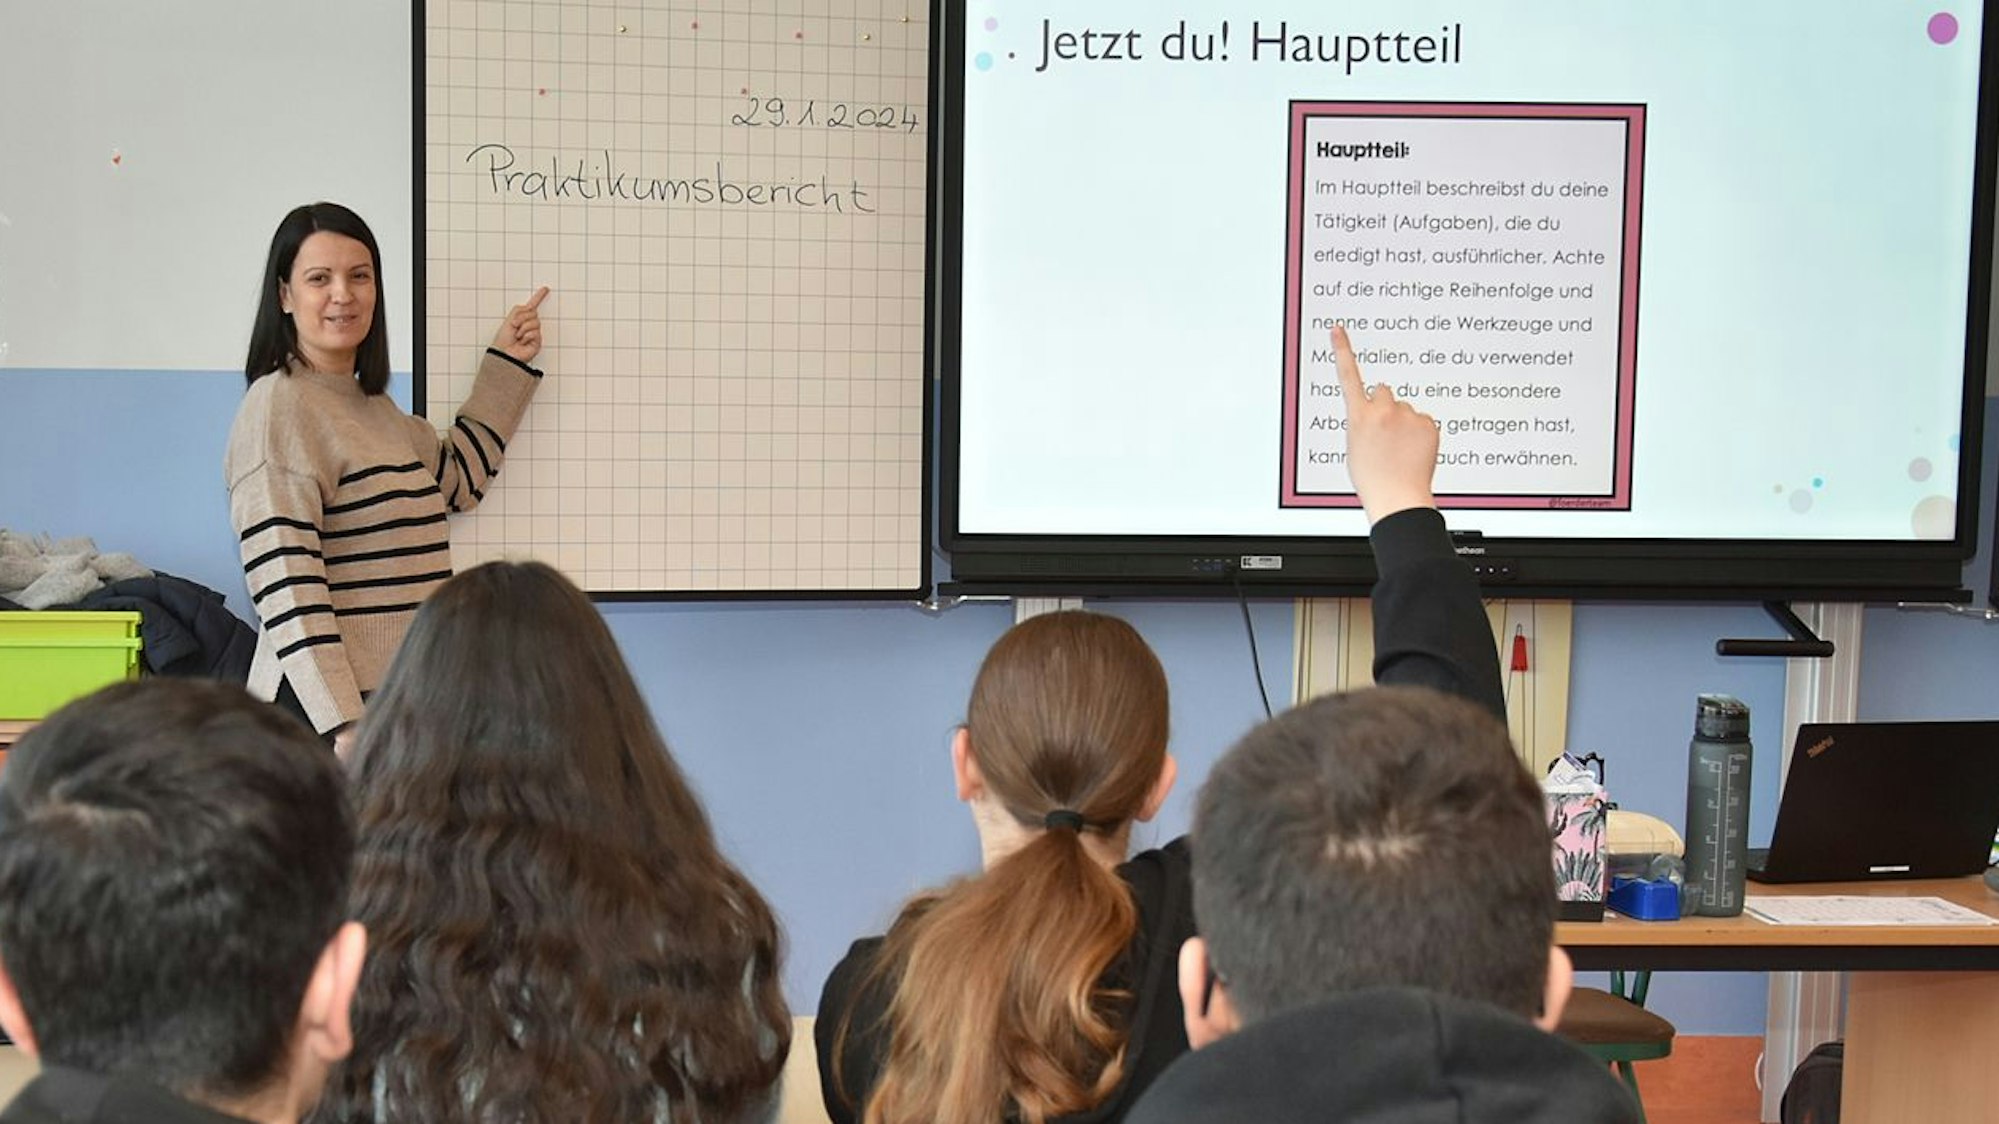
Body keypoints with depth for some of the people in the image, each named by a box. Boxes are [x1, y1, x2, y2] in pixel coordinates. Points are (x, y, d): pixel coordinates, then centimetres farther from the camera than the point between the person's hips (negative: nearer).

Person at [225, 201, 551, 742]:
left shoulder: (370, 404, 17)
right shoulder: (279, 405, -10)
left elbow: (458, 479, 30)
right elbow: (284, 584, -17)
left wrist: (507, 364, 26)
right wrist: (345, 728, -23)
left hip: (396, 701, 8)